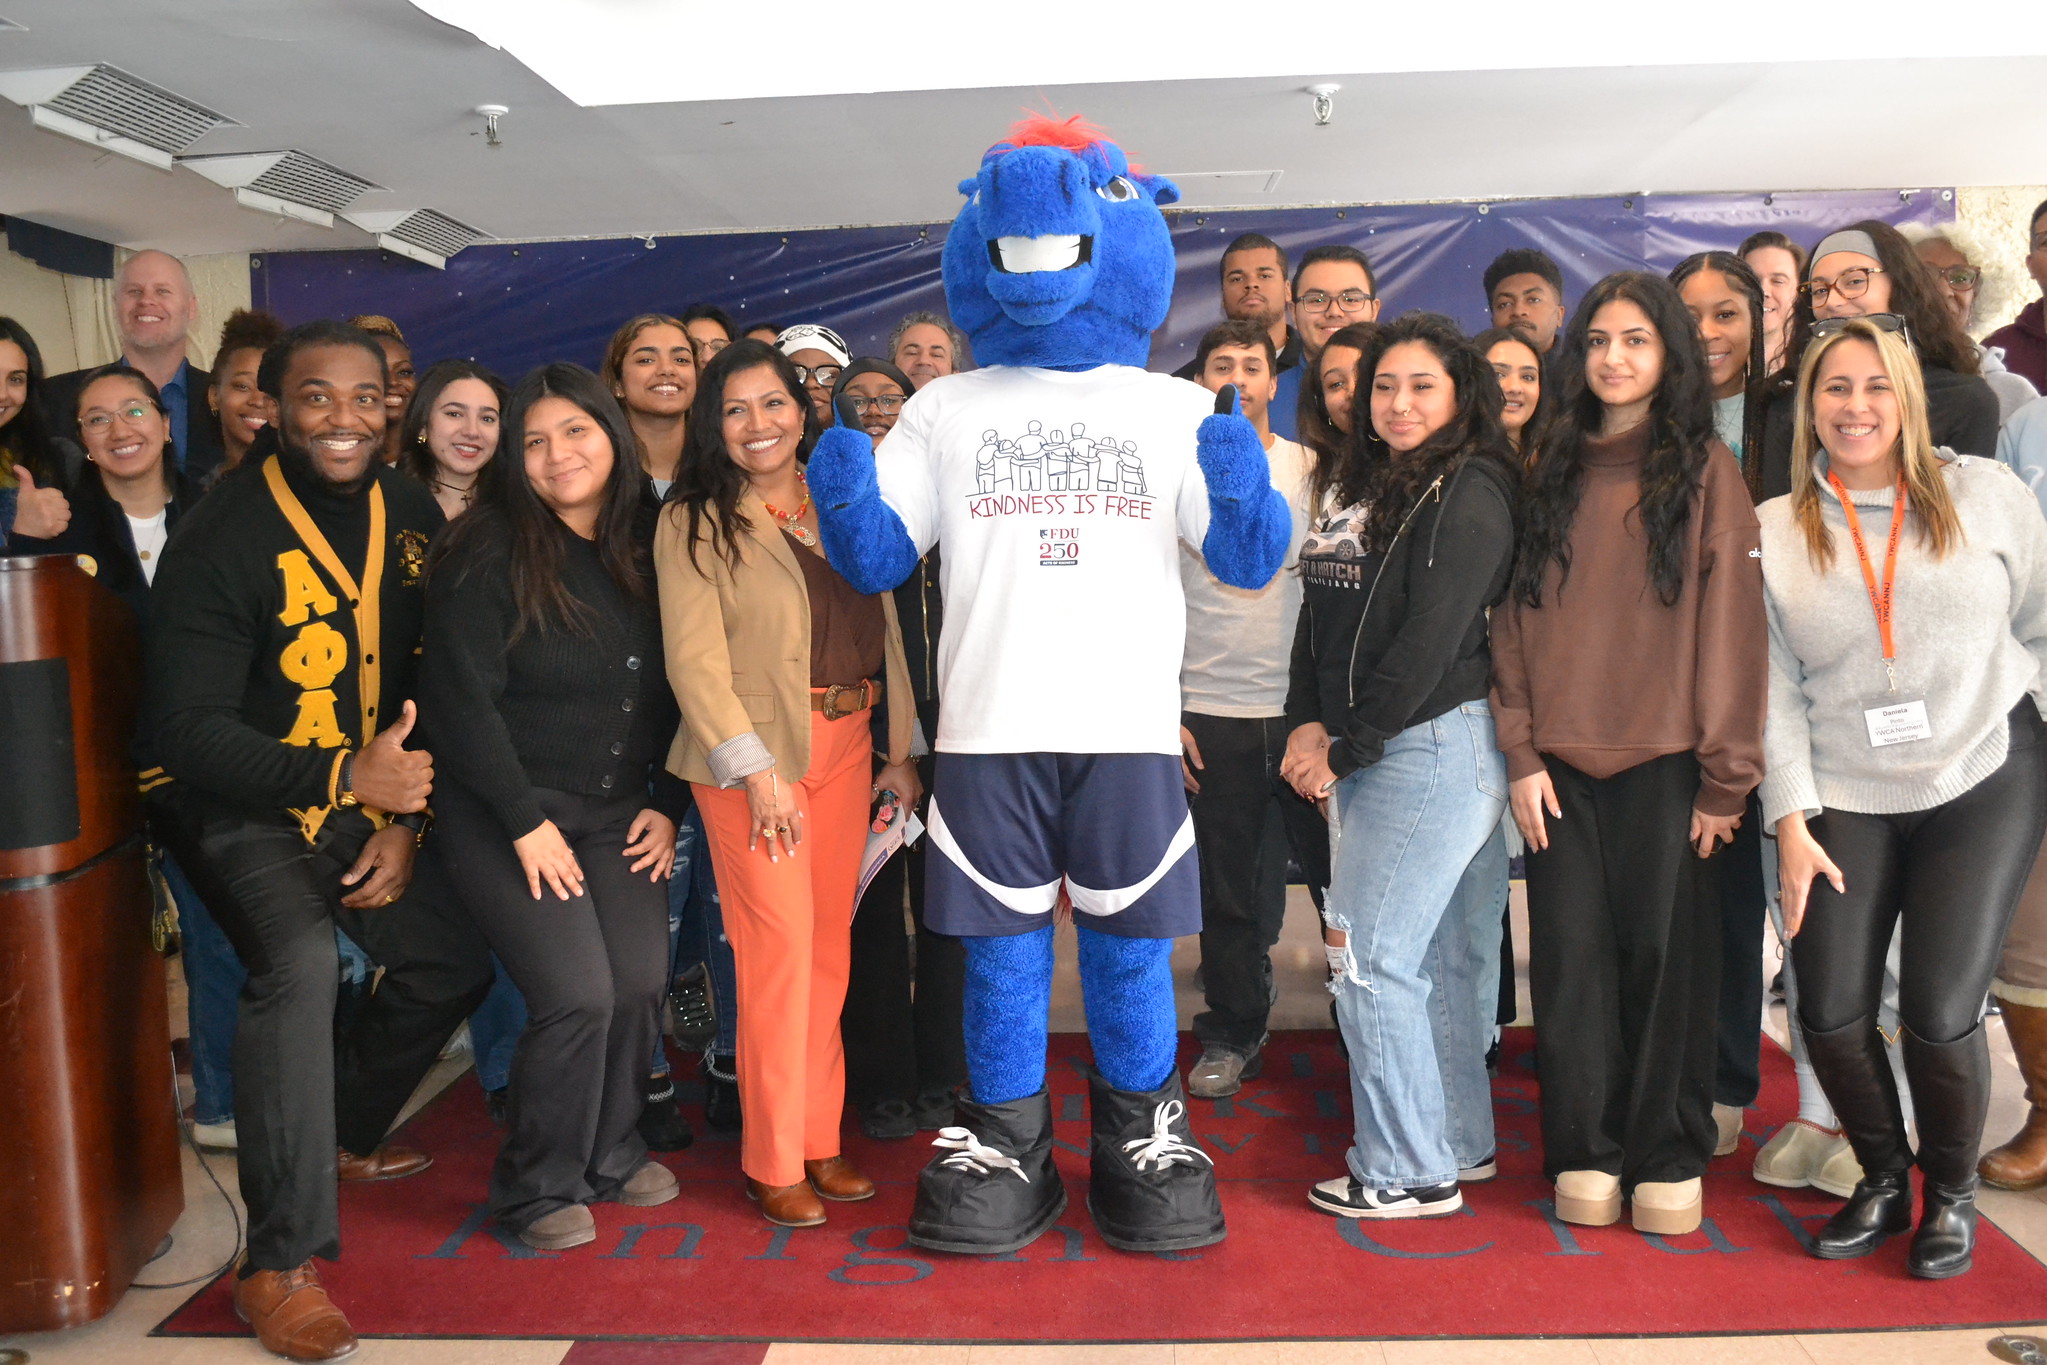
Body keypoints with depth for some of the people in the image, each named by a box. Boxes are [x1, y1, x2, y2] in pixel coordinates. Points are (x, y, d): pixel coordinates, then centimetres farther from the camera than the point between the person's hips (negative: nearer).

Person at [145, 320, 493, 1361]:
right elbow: (188, 730, -21)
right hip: (240, 806, -6)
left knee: (457, 957, 9)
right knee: (298, 958, -29)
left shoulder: (413, 518, -1)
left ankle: (340, 1133, 33)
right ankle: (280, 1265, -19)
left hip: (370, 800, 7)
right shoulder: (220, 537, -19)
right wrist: (347, 776, -31)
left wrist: (407, 824, -5)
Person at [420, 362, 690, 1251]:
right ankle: (536, 1189, 10)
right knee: (577, 994, -13)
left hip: (620, 813, 5)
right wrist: (526, 822, -14)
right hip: (506, 816, -5)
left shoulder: (647, 549, 6)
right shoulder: (486, 553, -11)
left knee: (641, 983, -4)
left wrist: (667, 804, 3)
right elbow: (463, 699, -14)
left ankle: (610, 1155, 22)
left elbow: (670, 691, 10)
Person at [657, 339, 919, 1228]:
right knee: (780, 952, -5)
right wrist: (755, 768, -16)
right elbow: (694, 660, -9)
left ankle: (820, 1144, 21)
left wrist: (900, 749, 8)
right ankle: (773, 1163, 9)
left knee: (829, 948, 9)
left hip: (846, 745, 5)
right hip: (752, 753, -5)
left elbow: (886, 633, 12)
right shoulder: (694, 523, -2)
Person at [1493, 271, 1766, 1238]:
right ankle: (1586, 1154, 16)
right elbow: (1515, 618, 8)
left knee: (1665, 955, 3)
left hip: (1663, 760, -3)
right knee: (1571, 958, 4)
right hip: (1562, 763, 3)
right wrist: (1520, 753, 0)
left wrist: (1727, 775, -7)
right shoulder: (1553, 471, 12)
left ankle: (1669, 1158, 18)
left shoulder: (1705, 470, 2)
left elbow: (1730, 623, -3)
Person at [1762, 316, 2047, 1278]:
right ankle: (1882, 1180, 26)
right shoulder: (1773, 531, 3)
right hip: (1846, 799, 2)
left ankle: (1952, 1193, 22)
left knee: (1940, 1010, -7)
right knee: (1829, 1010, -3)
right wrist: (1790, 819, -4)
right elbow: (1772, 686, 2)